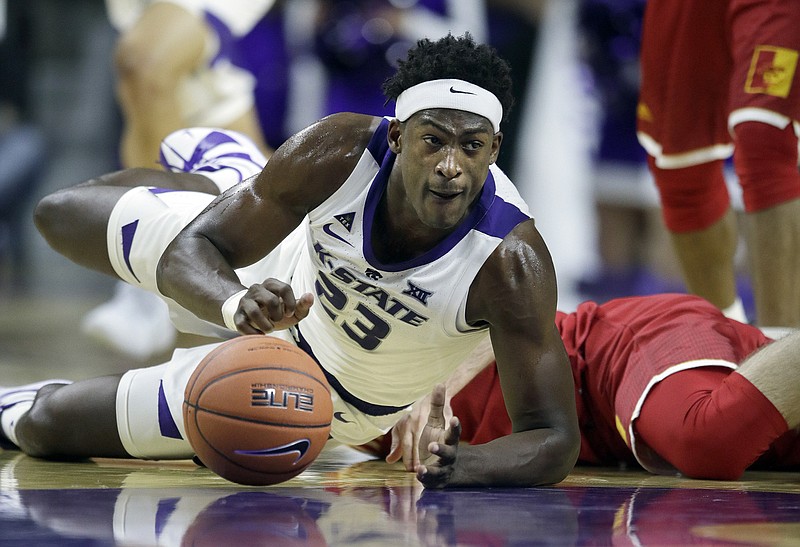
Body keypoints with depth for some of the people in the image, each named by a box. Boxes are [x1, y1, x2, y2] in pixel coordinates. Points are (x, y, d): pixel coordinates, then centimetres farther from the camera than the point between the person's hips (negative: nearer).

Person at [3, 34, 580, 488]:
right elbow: (189, 252, -27)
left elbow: (555, 439, -36)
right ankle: (234, 182, 43)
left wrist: (464, 464, -58)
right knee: (61, 215, 16)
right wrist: (236, 304, -51)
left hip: (332, 393, -2)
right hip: (281, 279, 2)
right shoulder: (340, 151, -33)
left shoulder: (511, 265, -39)